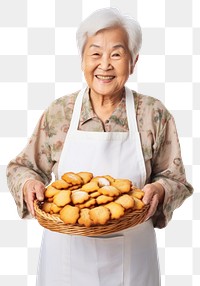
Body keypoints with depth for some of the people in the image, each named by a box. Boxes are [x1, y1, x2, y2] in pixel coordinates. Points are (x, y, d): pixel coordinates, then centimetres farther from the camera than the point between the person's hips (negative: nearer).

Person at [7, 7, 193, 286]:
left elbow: (175, 179, 0)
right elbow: (21, 167, 4)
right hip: (66, 255, 1)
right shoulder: (58, 113, -6)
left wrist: (159, 190, -21)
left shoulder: (155, 115, -7)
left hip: (130, 258, 0)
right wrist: (28, 184, -17)